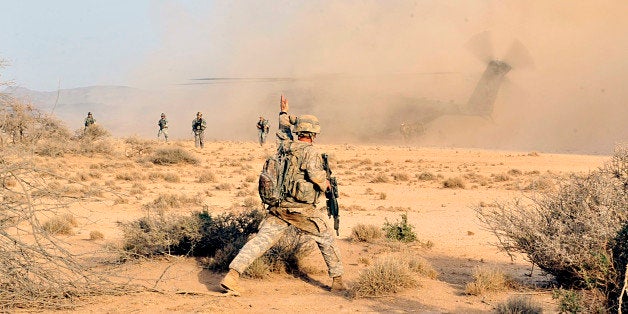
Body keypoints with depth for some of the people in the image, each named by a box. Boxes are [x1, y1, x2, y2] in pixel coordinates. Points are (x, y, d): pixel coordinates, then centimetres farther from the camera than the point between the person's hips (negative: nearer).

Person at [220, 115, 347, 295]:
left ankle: (232, 275, -16)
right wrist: (324, 184, -2)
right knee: (326, 239, 14)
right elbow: (315, 174, -22)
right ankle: (337, 280, 20)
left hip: (278, 206, 5)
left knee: (260, 241, -2)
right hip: (302, 209, -5)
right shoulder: (310, 151, -7)